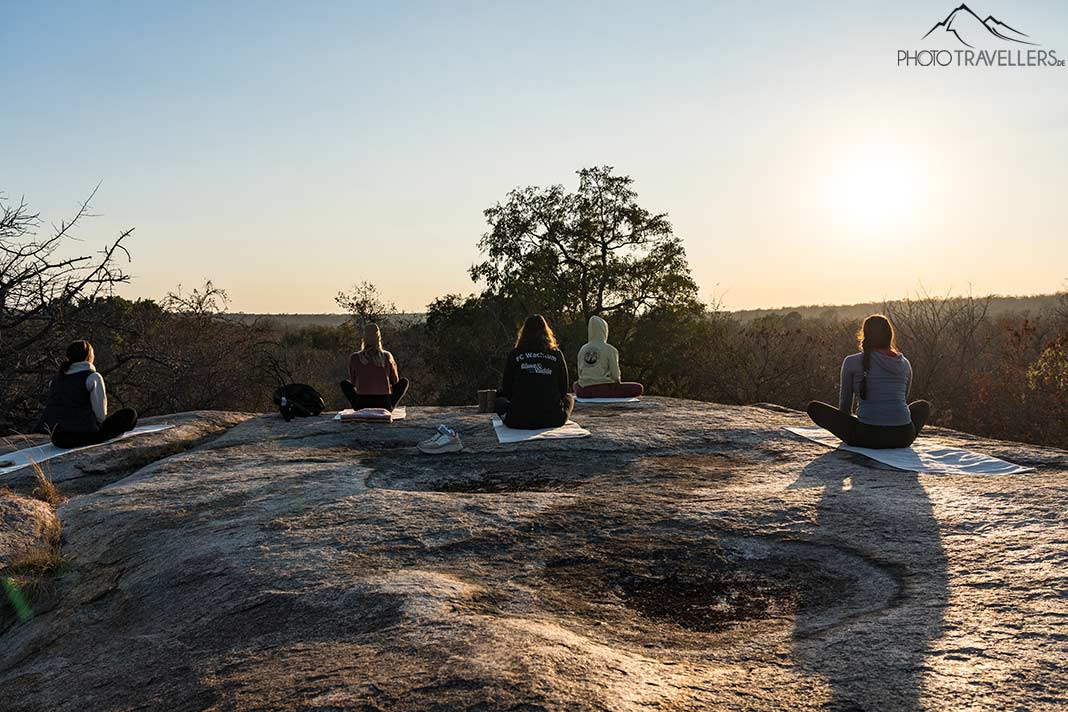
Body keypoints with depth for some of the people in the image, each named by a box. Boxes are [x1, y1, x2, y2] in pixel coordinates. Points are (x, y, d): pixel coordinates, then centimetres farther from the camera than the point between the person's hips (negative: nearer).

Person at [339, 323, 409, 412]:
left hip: (361, 406, 1)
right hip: (384, 406, 0)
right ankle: (389, 407, 7)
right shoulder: (387, 356, -3)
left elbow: (353, 382, 12)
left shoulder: (354, 358, -3)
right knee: (404, 381, 20)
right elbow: (395, 381, 10)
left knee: (344, 384, 26)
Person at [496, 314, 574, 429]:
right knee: (569, 397, 30)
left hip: (519, 421, 0)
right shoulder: (557, 354, 4)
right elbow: (564, 389, 11)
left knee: (500, 400, 29)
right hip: (552, 420, 1)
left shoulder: (514, 355, 2)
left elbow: (507, 390, 8)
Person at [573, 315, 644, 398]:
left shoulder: (583, 350, 7)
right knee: (639, 388, 3)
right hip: (604, 390, -5)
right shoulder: (610, 349, -6)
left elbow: (580, 373, 11)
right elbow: (615, 375, -5)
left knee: (576, 384, 40)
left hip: (584, 392, 5)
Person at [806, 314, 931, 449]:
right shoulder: (905, 364, 13)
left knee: (814, 407, 12)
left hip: (868, 437, -3)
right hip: (903, 438, 3)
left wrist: (848, 432, 31)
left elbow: (845, 403, 13)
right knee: (924, 406, 36)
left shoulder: (852, 362, 3)